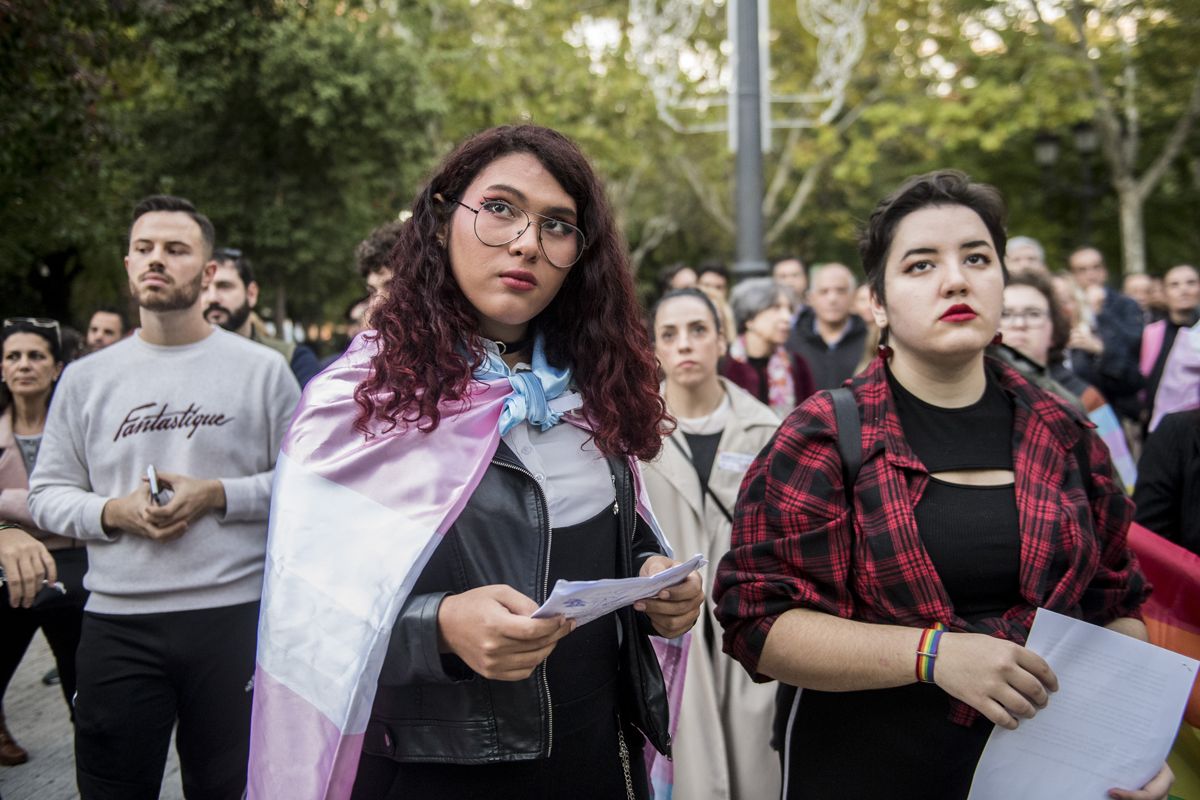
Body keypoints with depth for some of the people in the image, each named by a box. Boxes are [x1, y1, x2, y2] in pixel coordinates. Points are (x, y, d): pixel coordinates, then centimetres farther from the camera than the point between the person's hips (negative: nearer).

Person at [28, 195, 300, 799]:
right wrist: (113, 512, -9)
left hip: (235, 615, -2)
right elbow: (46, 495, 10)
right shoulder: (85, 379, 9)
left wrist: (218, 495, -12)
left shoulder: (262, 369, 3)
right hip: (116, 621, 2)